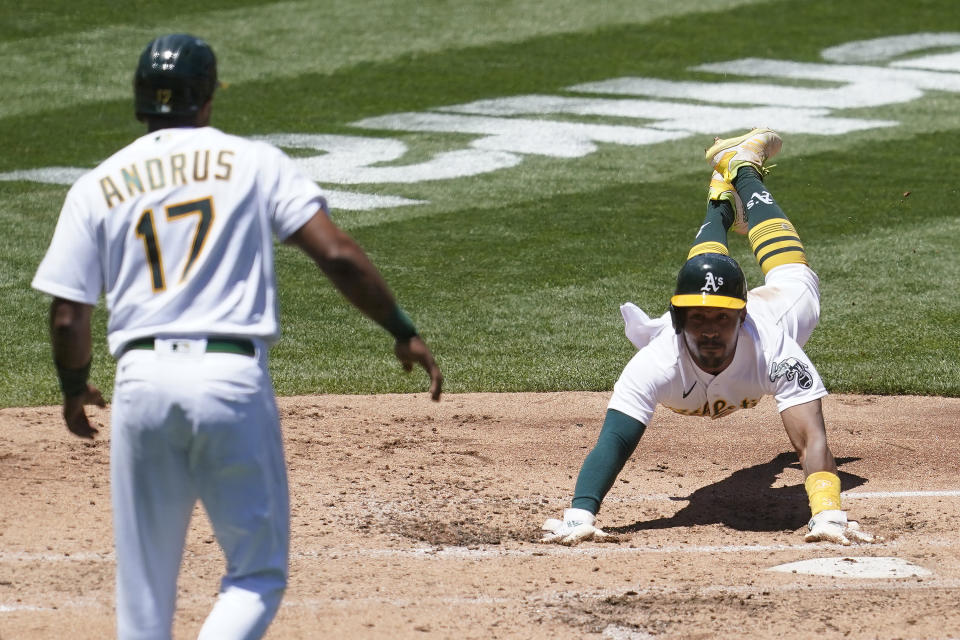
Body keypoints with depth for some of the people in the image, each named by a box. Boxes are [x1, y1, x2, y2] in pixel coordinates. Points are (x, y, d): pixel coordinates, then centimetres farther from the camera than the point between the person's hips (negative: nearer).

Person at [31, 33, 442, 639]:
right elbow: (337, 253, -5)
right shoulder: (256, 163, 6)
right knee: (258, 574, 6)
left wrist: (75, 389, 24)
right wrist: (404, 331, 4)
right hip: (234, 380, -2)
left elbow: (68, 317, 6)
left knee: (145, 583, 13)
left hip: (143, 381, 2)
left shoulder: (97, 186, 9)